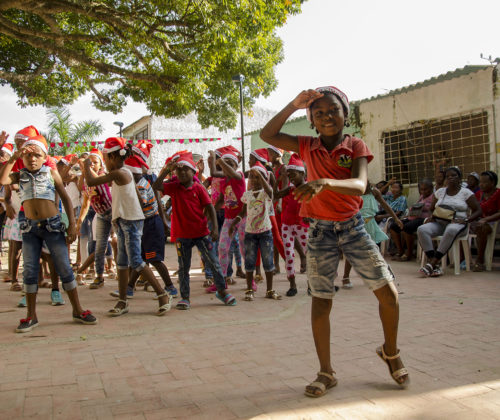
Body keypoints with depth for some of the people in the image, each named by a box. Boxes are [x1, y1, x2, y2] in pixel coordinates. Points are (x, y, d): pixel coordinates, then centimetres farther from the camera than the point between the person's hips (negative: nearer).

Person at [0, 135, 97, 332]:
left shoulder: (51, 173, 2)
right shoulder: (20, 176, 6)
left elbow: (66, 199, 4)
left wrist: (72, 225, -2)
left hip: (52, 225, -2)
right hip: (29, 227, 2)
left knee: (64, 268, 1)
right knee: (29, 271, 5)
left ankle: (77, 310, 11)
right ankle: (31, 316, 16)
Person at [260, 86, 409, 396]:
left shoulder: (356, 146, -6)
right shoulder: (308, 147, 1)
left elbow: (359, 186, -23)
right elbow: (267, 135, -4)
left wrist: (324, 182, -41)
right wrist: (294, 105, -11)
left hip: (353, 226, 0)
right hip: (321, 231, 1)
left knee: (388, 291, -2)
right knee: (321, 300, 1)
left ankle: (391, 352, 25)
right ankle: (326, 373, 14)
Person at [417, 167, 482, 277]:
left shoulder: (466, 192, 6)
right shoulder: (440, 192, 17)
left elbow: (477, 211, 3)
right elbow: (432, 209, 28)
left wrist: (465, 220, -13)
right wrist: (431, 217, 5)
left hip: (456, 223, -4)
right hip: (439, 223, 4)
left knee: (451, 231, -42)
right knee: (421, 229, -28)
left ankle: (432, 264, -42)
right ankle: (436, 266, -34)